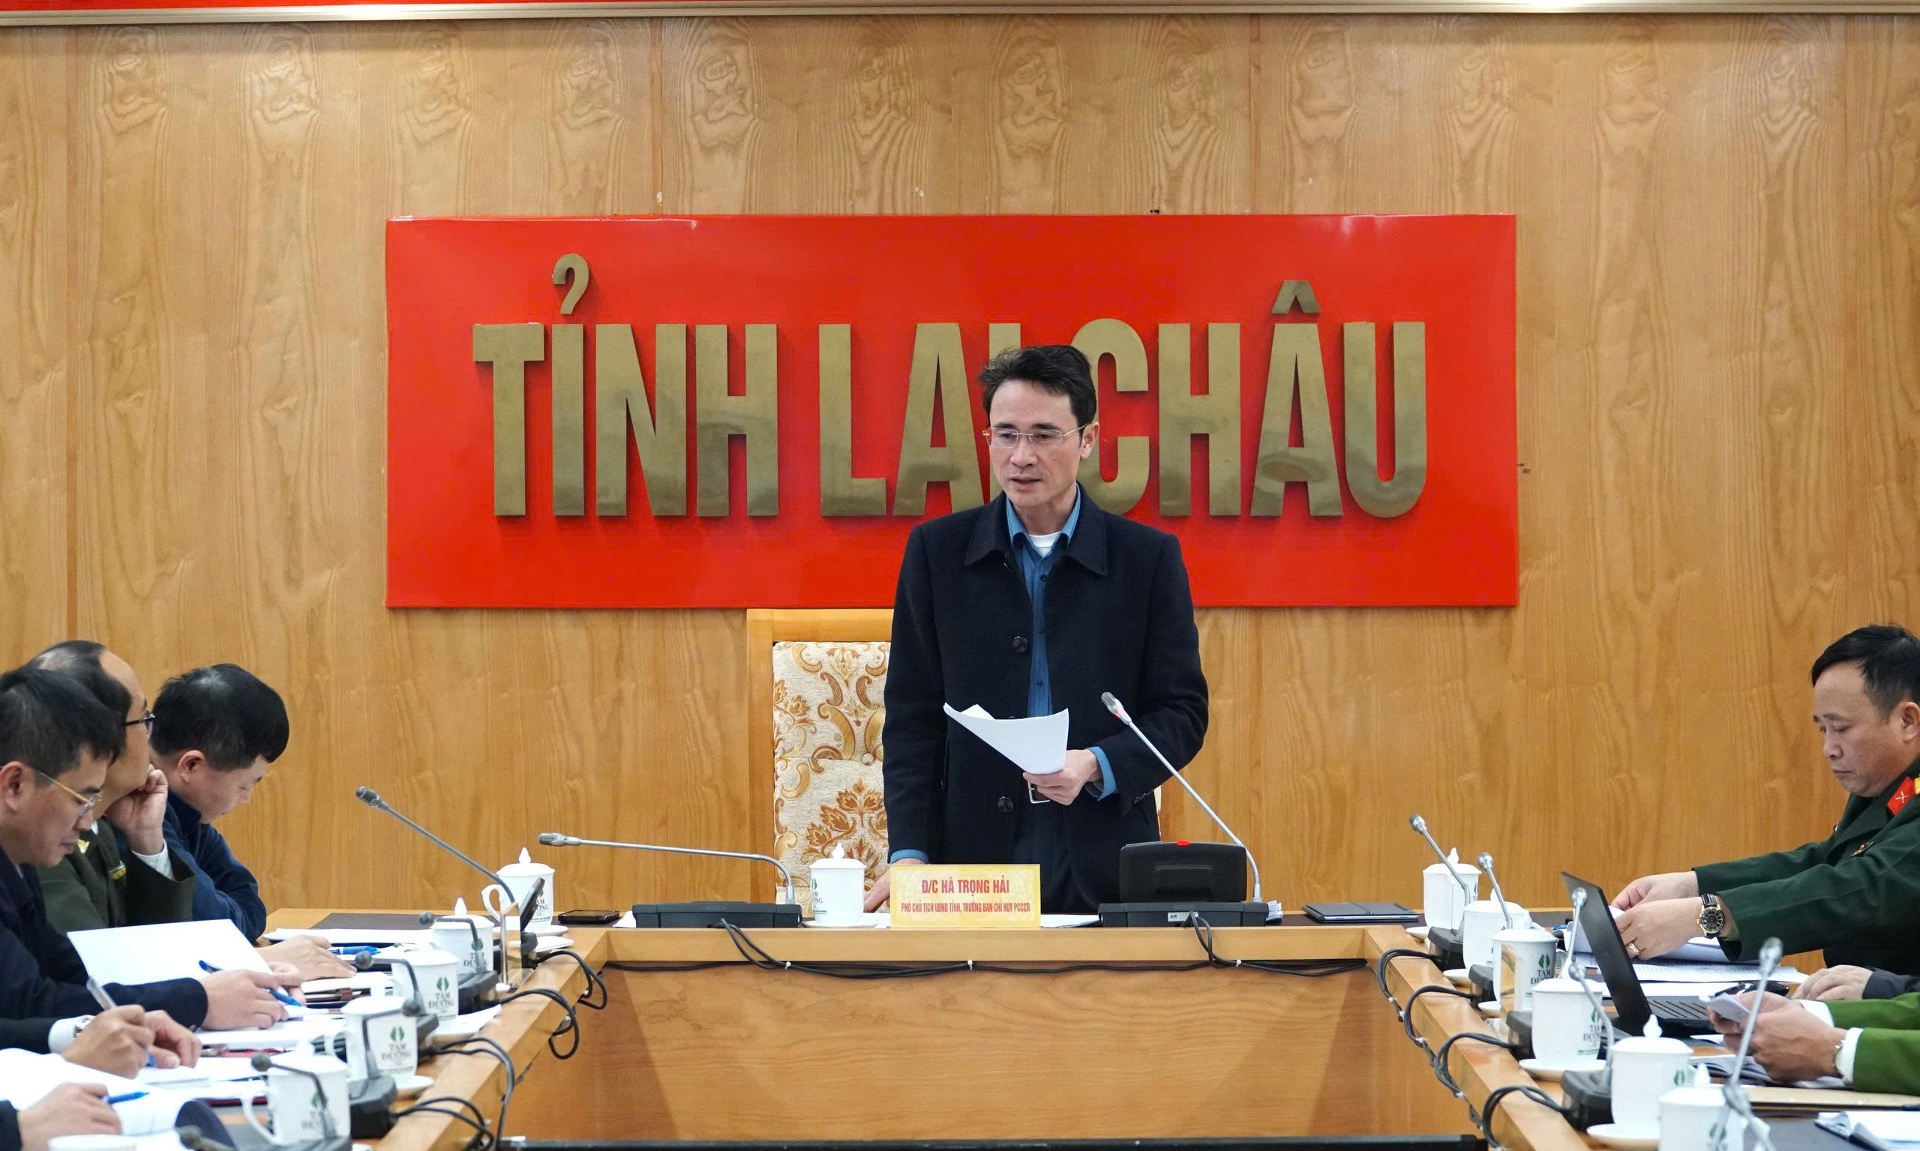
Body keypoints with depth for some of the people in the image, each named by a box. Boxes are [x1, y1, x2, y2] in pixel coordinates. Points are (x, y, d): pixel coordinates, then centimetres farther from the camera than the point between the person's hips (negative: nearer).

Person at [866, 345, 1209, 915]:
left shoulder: (1148, 557, 5)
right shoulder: (937, 550, 7)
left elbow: (1182, 712, 6)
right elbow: (912, 715, 5)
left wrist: (1097, 766, -13)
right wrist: (909, 853, -6)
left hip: (1102, 867, 0)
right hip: (973, 856, 0)